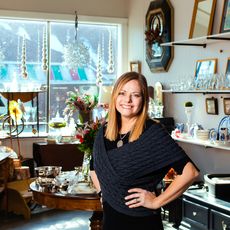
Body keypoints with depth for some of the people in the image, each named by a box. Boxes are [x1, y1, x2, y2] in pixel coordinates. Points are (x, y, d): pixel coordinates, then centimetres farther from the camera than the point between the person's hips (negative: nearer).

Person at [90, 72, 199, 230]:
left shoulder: (153, 132, -15)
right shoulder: (104, 132, 2)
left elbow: (190, 172, -21)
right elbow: (94, 168, 21)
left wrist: (156, 202, -17)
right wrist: (103, 192, 7)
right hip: (110, 217, 5)